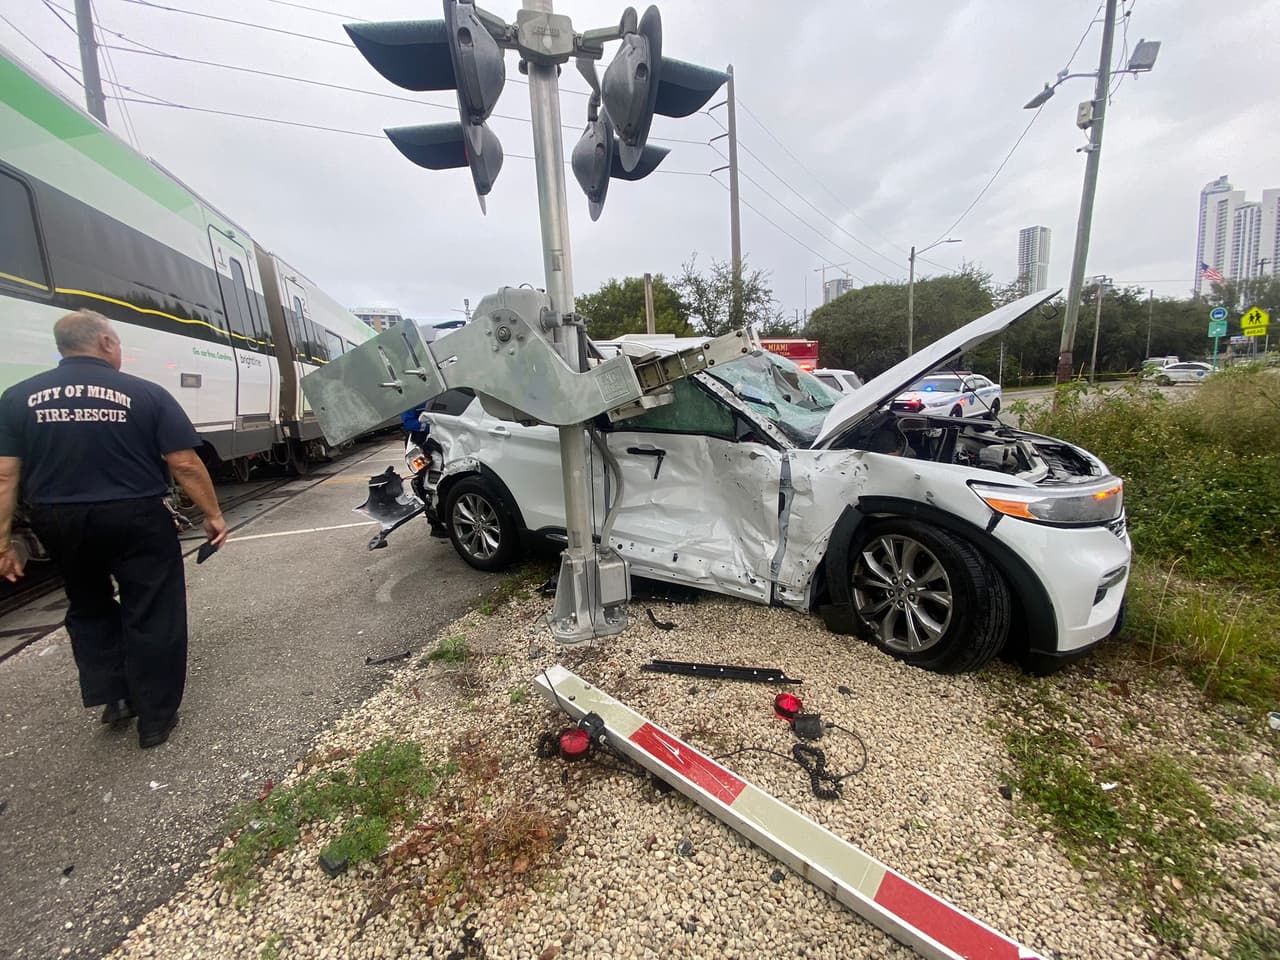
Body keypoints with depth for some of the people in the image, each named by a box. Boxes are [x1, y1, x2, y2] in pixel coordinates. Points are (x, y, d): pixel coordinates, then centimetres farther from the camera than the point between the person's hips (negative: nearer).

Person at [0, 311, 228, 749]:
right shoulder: (146, 393, -9)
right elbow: (186, 465, -11)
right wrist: (213, 515, -3)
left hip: (59, 524, 4)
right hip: (136, 520, -3)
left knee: (88, 609, 26)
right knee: (151, 617, 8)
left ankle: (112, 697, 28)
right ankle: (155, 719, 17)